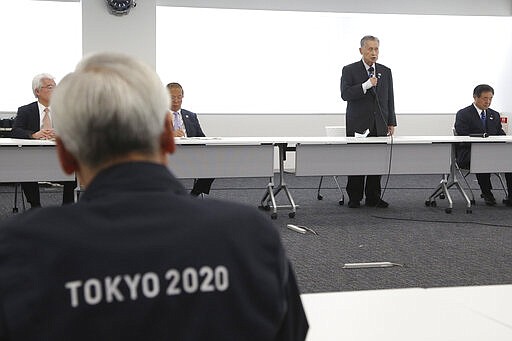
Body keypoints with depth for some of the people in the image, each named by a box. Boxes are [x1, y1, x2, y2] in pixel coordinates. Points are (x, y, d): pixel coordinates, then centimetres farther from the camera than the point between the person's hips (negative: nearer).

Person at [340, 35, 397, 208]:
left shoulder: (385, 72, 13)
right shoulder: (349, 70, 1)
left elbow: (389, 99, 14)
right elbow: (345, 94, -10)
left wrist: (391, 123, 9)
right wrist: (366, 85, -20)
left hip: (379, 126, 3)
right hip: (358, 125, -3)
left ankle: (373, 197, 10)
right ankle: (354, 198, 7)